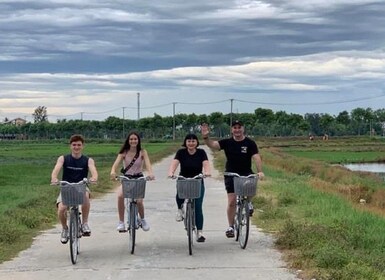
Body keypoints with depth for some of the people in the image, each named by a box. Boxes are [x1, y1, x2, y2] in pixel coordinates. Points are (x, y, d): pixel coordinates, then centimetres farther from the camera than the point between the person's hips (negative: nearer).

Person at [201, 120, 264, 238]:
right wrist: (205, 137, -30)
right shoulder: (227, 142, 0)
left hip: (246, 174, -1)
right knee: (231, 201, -3)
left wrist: (260, 171, -28)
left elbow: (256, 157, -14)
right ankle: (230, 226, 10)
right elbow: (212, 144, -10)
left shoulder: (250, 143, -4)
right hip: (231, 174, 1)